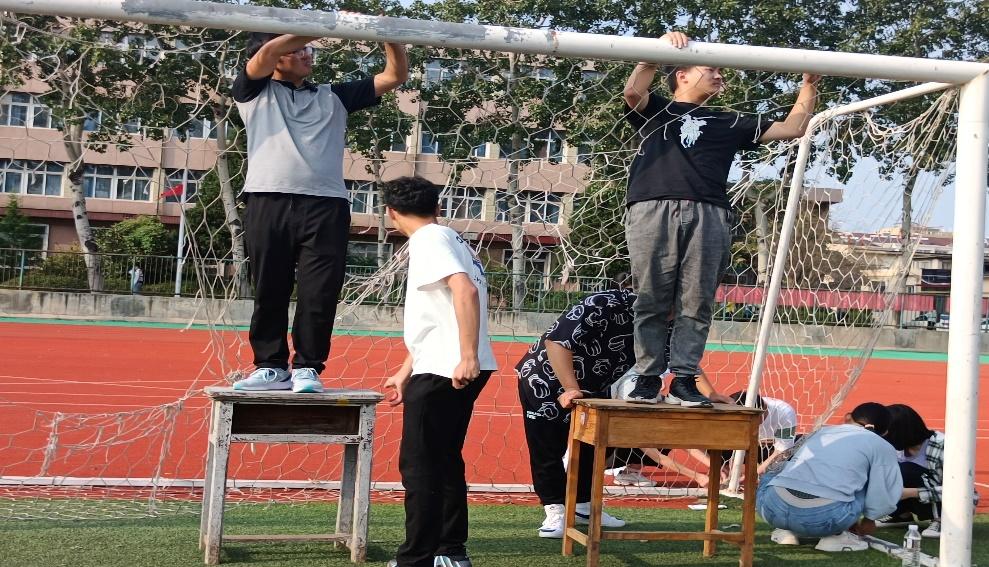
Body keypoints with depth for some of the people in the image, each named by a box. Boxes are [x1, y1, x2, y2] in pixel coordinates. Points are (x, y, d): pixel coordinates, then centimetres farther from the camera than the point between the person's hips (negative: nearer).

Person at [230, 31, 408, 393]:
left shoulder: (333, 97, 24)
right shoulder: (254, 91, 17)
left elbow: (396, 76, 22)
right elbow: (264, 55, -4)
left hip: (326, 206, 2)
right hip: (269, 202, -1)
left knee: (319, 294, -4)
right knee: (269, 291, 2)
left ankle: (307, 368, 4)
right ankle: (271, 366, 12)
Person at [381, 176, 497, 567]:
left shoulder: (429, 240, -8)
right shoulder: (447, 237, 21)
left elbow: (466, 290, -25)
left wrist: (468, 357, -29)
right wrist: (406, 373, 29)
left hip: (444, 371, -10)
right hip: (453, 370, 10)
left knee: (418, 466, -3)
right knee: (445, 461, 17)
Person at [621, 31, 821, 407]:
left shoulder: (728, 124, 30)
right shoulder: (656, 111, 22)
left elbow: (792, 129, 27)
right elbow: (632, 91, 0)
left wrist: (809, 86, 21)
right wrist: (660, 49, -6)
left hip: (708, 216, 3)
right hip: (653, 210, -3)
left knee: (696, 303, -4)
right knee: (651, 302, -4)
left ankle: (684, 380, -1)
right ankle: (648, 379, 1)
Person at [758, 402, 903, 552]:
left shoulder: (821, 431, 30)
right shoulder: (882, 447, 17)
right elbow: (885, 495, 14)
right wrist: (869, 520, 36)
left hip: (774, 508, 4)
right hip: (826, 516, -4)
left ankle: (787, 530, 16)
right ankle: (835, 535, 13)